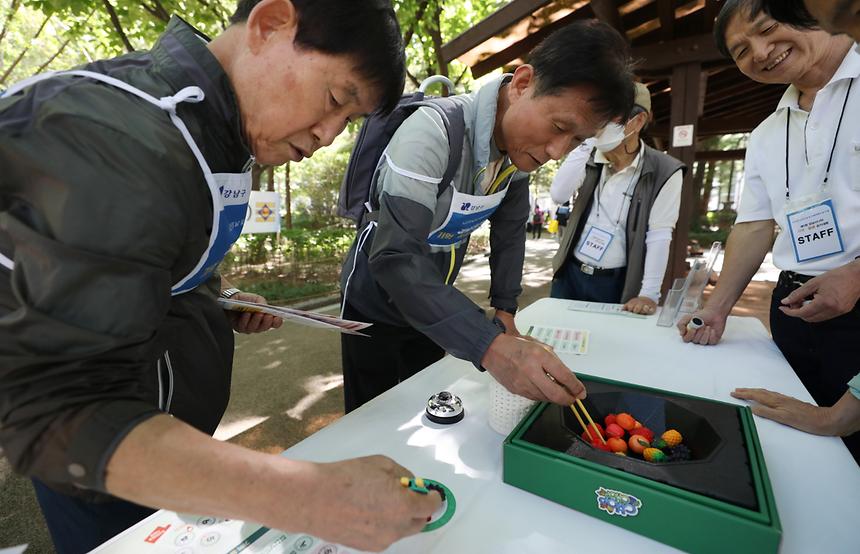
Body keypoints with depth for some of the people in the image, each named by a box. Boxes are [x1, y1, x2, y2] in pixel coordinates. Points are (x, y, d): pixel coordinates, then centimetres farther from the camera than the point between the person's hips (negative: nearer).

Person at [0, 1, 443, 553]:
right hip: (105, 463, -7)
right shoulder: (114, 140, -31)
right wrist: (307, 497, -44)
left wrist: (220, 291, -2)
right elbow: (57, 409, -35)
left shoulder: (227, 128, -2)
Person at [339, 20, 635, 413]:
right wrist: (490, 346, -48)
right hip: (375, 303, -5)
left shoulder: (520, 142, -8)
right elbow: (395, 257, -39)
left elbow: (510, 229, 2)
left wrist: (504, 310, -4)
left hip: (432, 304, 6)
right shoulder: (434, 131, -31)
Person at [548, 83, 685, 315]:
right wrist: (585, 144, -16)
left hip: (616, 283, -3)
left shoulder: (664, 172, -8)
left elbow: (659, 236, -12)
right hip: (570, 274, 4)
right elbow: (558, 195, -14)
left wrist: (649, 294, -17)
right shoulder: (590, 158, 3)